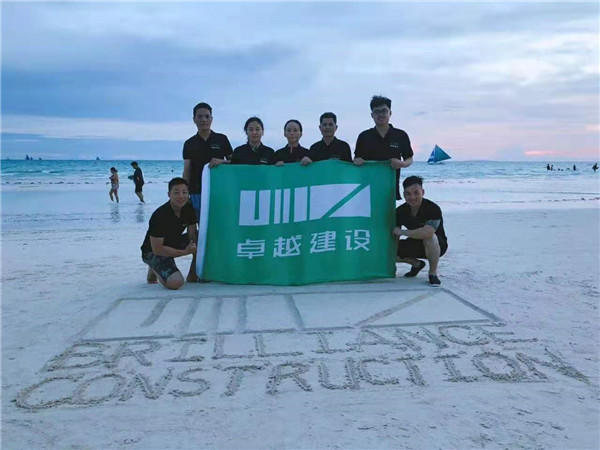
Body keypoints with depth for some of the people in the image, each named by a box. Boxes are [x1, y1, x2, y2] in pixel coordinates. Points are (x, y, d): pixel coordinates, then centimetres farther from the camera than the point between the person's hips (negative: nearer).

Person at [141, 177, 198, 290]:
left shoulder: (189, 209, -9)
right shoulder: (159, 216, -28)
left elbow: (192, 236, -4)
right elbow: (157, 249, -26)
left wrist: (193, 247, -24)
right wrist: (185, 252, -26)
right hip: (153, 252, -7)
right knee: (175, 282, -30)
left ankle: (193, 276, 4)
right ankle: (154, 269, 4)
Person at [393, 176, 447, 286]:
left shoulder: (433, 209, -27)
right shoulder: (400, 211, -9)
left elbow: (428, 232, -43)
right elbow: (394, 236, -5)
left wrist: (402, 232, -31)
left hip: (438, 245, -6)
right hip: (415, 245, 6)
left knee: (429, 237, -40)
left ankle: (433, 273, -16)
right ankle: (417, 264, 15)